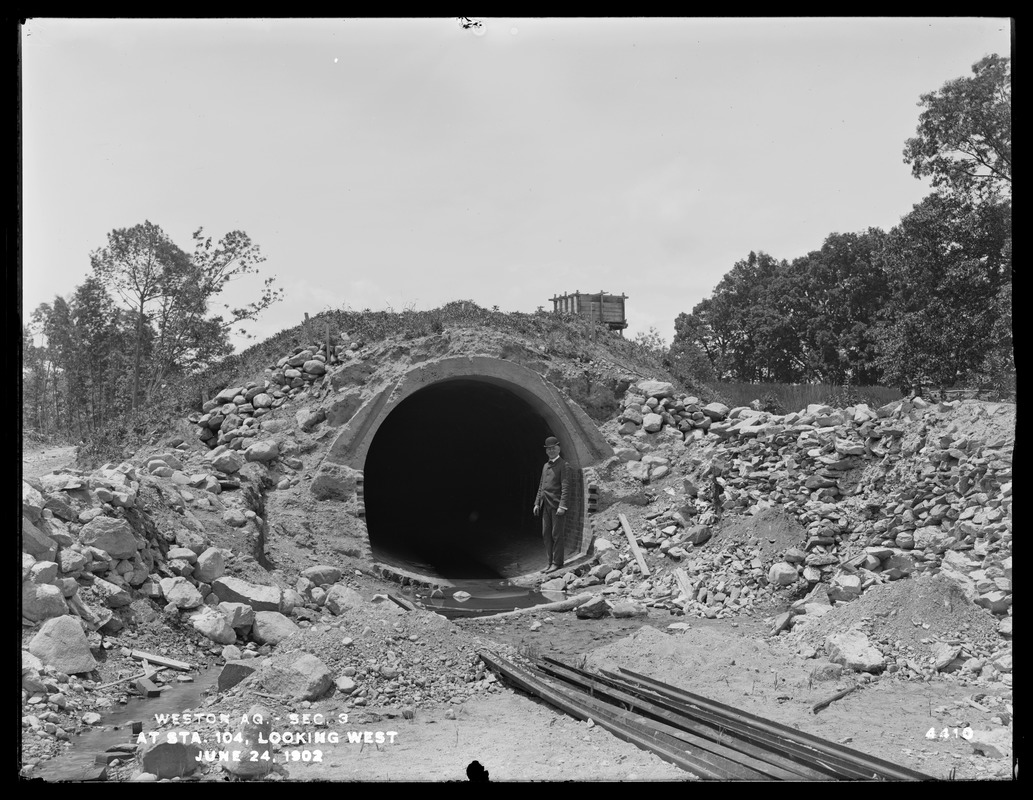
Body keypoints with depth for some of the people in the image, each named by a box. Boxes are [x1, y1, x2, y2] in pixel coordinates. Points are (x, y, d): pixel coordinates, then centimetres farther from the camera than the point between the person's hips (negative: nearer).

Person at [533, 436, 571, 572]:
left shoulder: (563, 466, -5)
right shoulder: (545, 466, 18)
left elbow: (565, 487, -12)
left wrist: (562, 506, -19)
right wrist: (537, 503, 14)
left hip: (557, 505, -7)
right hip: (546, 506, 7)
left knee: (556, 534, -4)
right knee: (546, 534, 8)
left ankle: (557, 562, 3)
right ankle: (551, 562, 14)